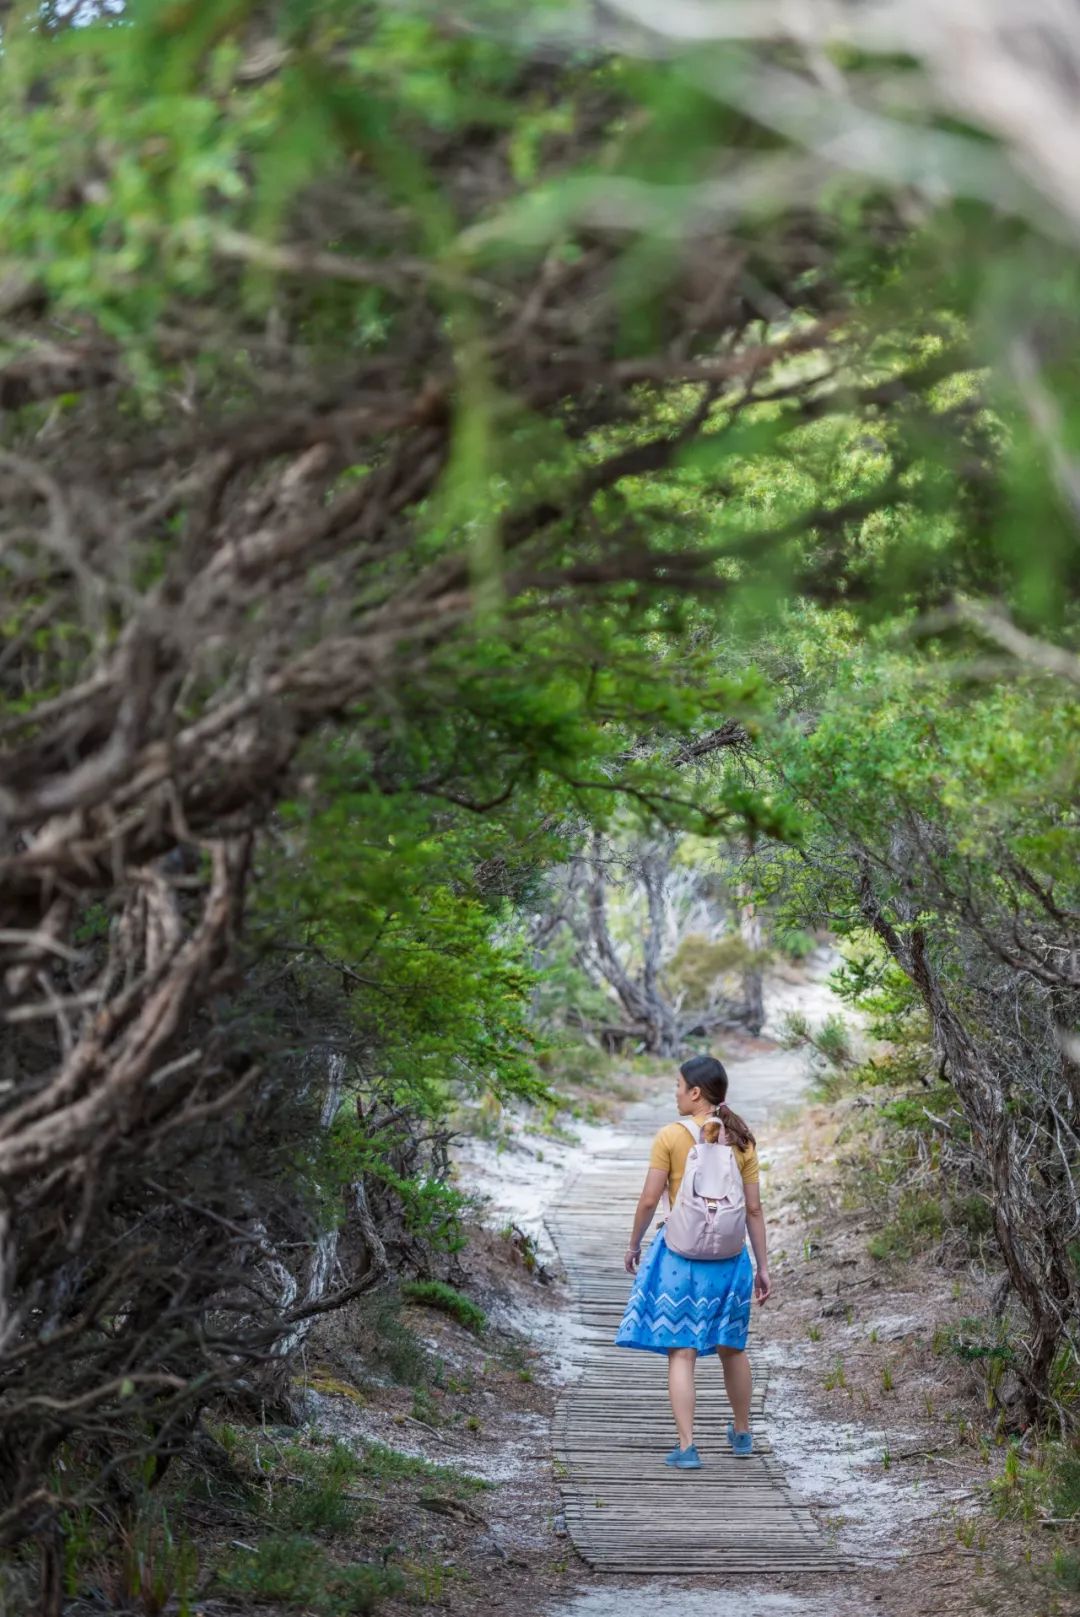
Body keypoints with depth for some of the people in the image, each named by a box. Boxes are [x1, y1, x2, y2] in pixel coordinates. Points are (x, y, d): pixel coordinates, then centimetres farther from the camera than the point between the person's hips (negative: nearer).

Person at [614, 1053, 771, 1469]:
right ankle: (742, 1433, 36)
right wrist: (762, 1266, 8)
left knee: (682, 1351, 0)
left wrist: (633, 1245, 6)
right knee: (731, 1346, 21)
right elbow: (754, 1209, 2)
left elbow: (649, 1200, -9)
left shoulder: (670, 1137, -10)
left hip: (682, 1253, -4)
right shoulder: (741, 1140, 1)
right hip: (729, 1255, 4)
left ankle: (687, 1447, -6)